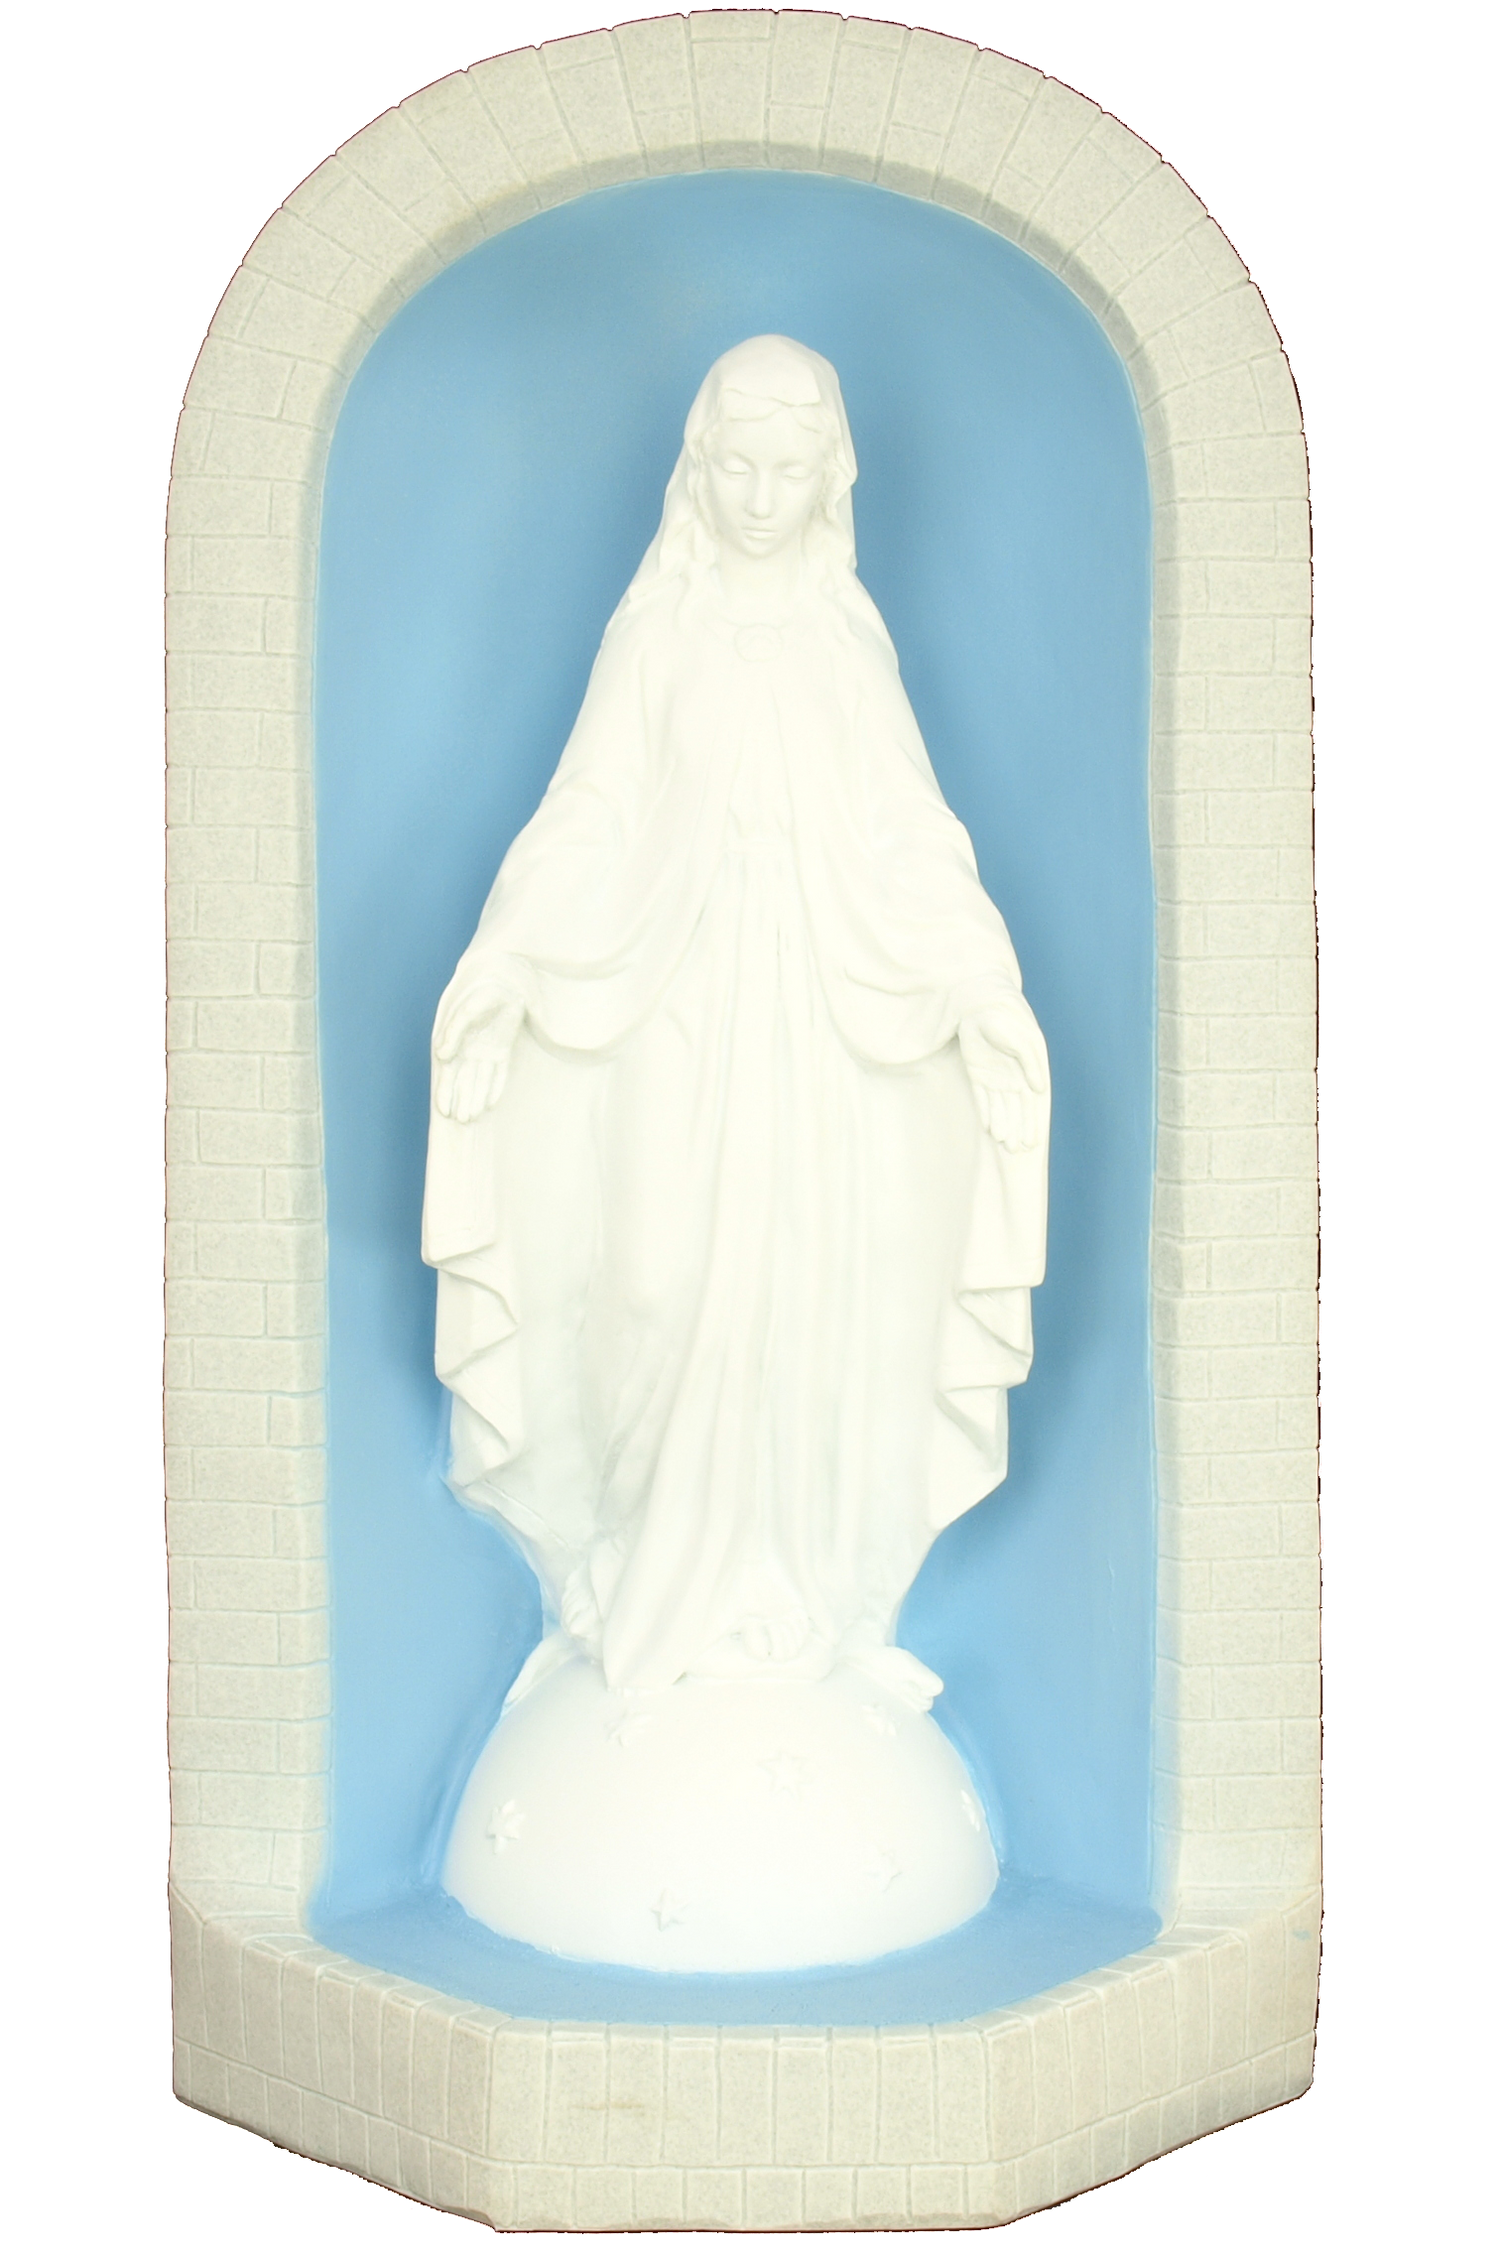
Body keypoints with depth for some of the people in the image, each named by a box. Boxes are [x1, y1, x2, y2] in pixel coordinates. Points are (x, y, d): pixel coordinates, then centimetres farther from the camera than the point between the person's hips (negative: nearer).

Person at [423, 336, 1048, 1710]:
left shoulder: (846, 633, 5)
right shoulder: (657, 627, 3)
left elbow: (904, 829, 2)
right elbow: (594, 813, 0)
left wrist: (980, 973, -11)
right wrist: (504, 946, -12)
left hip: (821, 1001, 1)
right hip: (674, 992, -1)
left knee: (811, 1273, 1)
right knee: (666, 1274, -4)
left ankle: (794, 1571, 17)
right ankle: (667, 1572, 14)